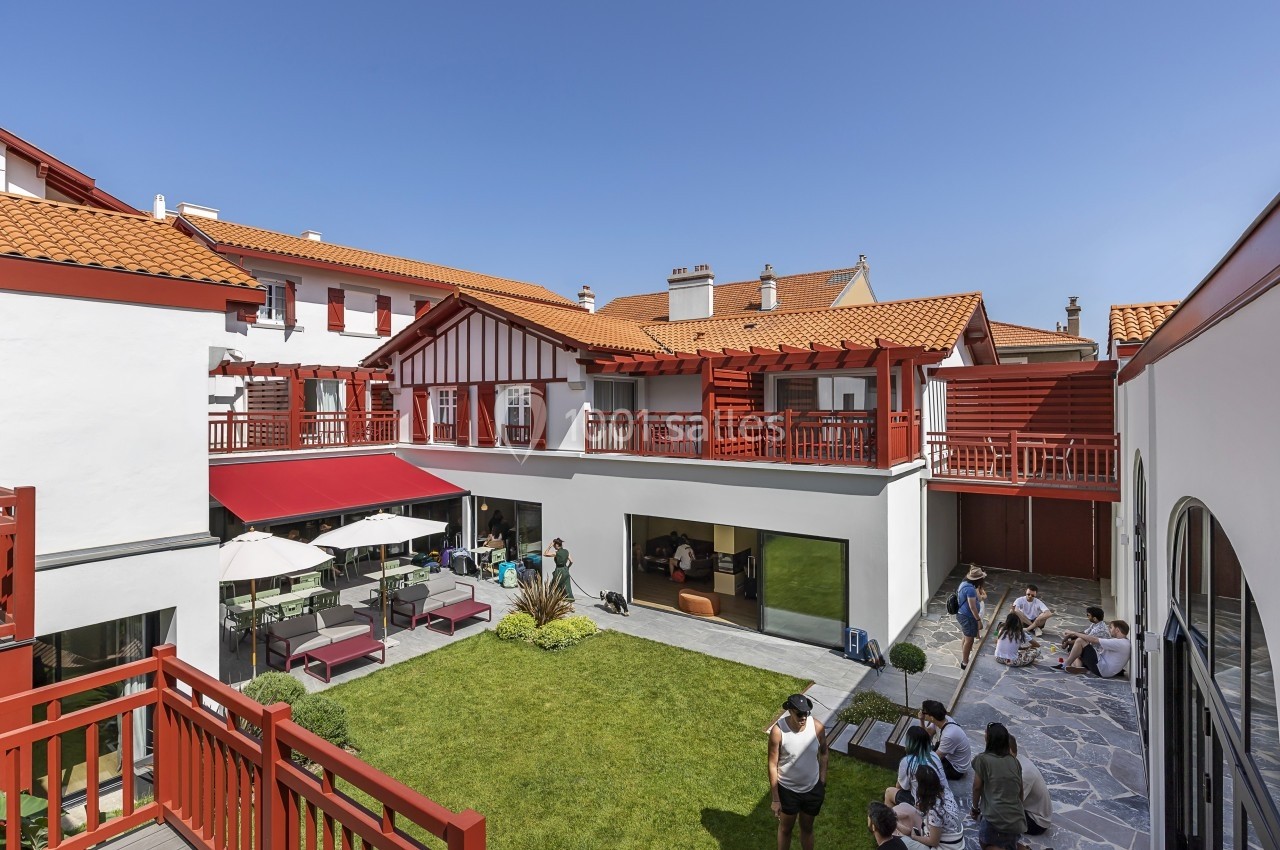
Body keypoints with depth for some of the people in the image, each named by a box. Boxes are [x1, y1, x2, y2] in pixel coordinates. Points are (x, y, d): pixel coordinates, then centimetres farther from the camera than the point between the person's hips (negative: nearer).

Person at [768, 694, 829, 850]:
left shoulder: (817, 726, -19)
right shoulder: (778, 731, -28)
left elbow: (824, 752, 1)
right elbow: (773, 765, -18)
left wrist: (823, 783, 5)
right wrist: (775, 799, -13)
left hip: (813, 788, 2)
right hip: (788, 790, -2)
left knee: (807, 828, 25)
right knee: (785, 828, 21)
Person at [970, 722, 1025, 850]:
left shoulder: (982, 758, -6)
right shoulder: (1015, 761, 9)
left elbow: (977, 787, -1)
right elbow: (1020, 792, 16)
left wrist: (975, 808, 16)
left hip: (995, 818, -7)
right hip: (1017, 820, 7)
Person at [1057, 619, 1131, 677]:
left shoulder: (1119, 643, -17)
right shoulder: (1124, 642, 16)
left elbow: (1094, 640, -19)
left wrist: (1075, 633, -10)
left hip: (1101, 669, -11)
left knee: (1080, 641, -14)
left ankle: (1065, 665, -11)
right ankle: (1078, 666, -12)